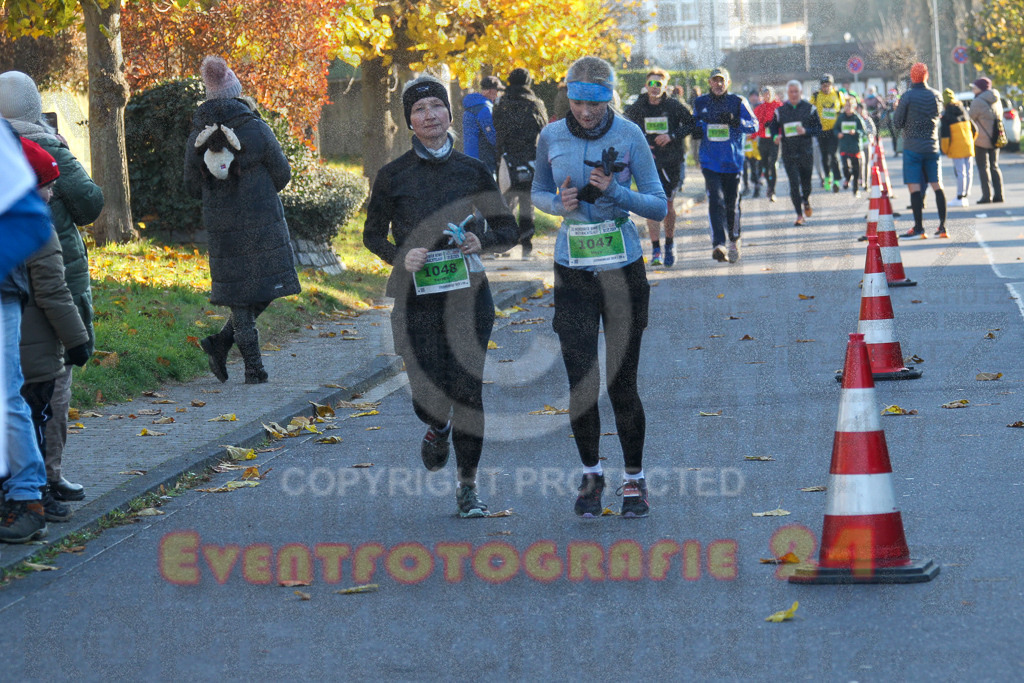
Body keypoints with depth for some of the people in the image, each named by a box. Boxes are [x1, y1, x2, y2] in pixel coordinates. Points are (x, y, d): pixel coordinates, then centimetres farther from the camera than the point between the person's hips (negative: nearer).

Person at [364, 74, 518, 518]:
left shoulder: (473, 171, 5)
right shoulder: (393, 176, 3)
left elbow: (508, 229, 10)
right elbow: (373, 234, 10)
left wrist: (482, 241, -12)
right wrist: (400, 256, -11)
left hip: (468, 293, 1)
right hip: (417, 295, -1)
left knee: (468, 390, -4)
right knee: (429, 397, -8)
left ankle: (468, 488, 11)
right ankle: (438, 428, 31)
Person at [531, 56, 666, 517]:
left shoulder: (629, 136, -6)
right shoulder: (552, 137, 0)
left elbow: (659, 206, -4)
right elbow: (539, 192, 15)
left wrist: (614, 191, -21)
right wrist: (559, 203, -8)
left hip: (623, 270, -2)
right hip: (573, 272, 2)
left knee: (622, 384, 0)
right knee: (580, 384, -1)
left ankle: (634, 480, 17)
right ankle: (591, 475, 21)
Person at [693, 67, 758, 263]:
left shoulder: (738, 102, 2)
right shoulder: (700, 104, 9)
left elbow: (753, 125, -4)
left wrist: (735, 121, -21)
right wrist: (702, 126, -2)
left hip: (733, 161, 0)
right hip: (710, 162, 0)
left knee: (732, 203, 8)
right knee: (716, 201, -15)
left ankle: (734, 241, 30)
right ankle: (718, 244, -23)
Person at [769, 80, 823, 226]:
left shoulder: (810, 109, 2)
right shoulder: (780, 111, 5)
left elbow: (818, 128, 2)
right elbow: (772, 126, 14)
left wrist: (805, 131, -17)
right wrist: (775, 137, -8)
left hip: (806, 152, 0)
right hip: (788, 153, 0)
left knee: (806, 181, 10)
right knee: (794, 183, -9)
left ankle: (806, 201, 43)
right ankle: (799, 214, -2)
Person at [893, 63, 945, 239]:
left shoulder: (907, 97, -11)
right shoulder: (936, 95, 1)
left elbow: (897, 123, -7)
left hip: (912, 147, -4)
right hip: (932, 147, 4)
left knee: (914, 187, -4)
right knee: (937, 186, 8)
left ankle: (919, 228, -8)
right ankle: (943, 226, 7)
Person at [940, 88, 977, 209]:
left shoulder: (945, 115, -7)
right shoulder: (964, 114, 12)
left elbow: (944, 134, -12)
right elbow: (974, 129, 15)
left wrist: (944, 149, -3)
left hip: (956, 148, -6)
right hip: (968, 146, 6)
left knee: (960, 171, -7)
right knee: (968, 171, 8)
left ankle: (960, 198, -6)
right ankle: (966, 196, 13)